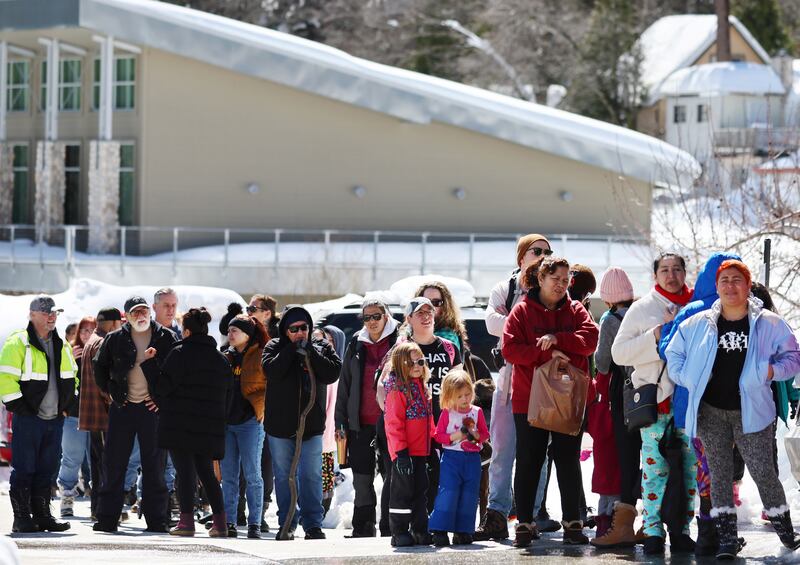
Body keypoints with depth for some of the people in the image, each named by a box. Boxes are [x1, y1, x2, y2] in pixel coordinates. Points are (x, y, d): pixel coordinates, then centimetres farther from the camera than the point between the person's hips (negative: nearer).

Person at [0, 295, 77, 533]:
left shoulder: (62, 346, 15)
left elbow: (72, 378, 26)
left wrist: (68, 405, 15)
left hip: (55, 419, 6)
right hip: (28, 419, -6)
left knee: (47, 470, 9)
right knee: (24, 469, -4)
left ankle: (42, 515, 16)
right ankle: (22, 518, -1)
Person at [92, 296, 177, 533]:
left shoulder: (165, 338, 1)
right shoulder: (115, 340, 4)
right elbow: (100, 367, 17)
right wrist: (110, 391, 6)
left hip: (152, 407, -1)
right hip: (122, 407, 1)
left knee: (154, 466, 3)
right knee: (114, 464, 1)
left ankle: (156, 520, 8)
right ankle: (107, 519, 6)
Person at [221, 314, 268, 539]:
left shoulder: (261, 357, -2)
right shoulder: (226, 357, 14)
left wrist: (260, 406, -14)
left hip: (250, 421, -5)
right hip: (225, 421, 5)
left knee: (252, 475, -3)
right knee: (228, 476, 6)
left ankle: (254, 524, -1)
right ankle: (229, 522, 9)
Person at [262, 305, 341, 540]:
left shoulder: (322, 348, 7)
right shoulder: (275, 348, 4)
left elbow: (332, 373, -8)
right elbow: (271, 370, -14)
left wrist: (309, 352, -13)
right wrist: (292, 349, -13)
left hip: (312, 424, 0)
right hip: (280, 425, 0)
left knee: (311, 476, -2)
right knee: (283, 477, 6)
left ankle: (313, 524, 3)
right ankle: (286, 524, 13)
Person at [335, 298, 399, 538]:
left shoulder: (397, 343, 0)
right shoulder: (356, 345, 11)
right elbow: (344, 384, 14)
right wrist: (341, 420, 9)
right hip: (360, 423, 4)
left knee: (392, 474, -1)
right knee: (362, 477, 7)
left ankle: (389, 527, 6)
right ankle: (363, 527, 13)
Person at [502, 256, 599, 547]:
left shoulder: (575, 310, 9)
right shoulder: (522, 311, 1)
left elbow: (590, 338, -6)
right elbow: (510, 348, -10)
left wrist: (557, 339, -18)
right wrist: (547, 353, -18)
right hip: (529, 399, -2)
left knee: (568, 461, 5)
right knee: (528, 462, 2)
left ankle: (572, 523, 11)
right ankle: (525, 525, 7)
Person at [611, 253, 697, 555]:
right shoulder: (642, 309, 7)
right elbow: (619, 353, 0)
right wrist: (658, 334, -9)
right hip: (655, 396, -3)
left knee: (689, 465, 3)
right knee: (656, 466, -7)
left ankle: (681, 529, 9)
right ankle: (653, 530, -4)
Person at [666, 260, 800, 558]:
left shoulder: (768, 324, -2)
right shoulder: (698, 324, 3)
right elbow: (674, 353, 16)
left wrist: (773, 371, -12)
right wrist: (689, 380, 3)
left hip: (750, 411, -2)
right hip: (711, 411, 2)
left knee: (762, 471, -5)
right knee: (719, 472, 5)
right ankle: (727, 537, 9)